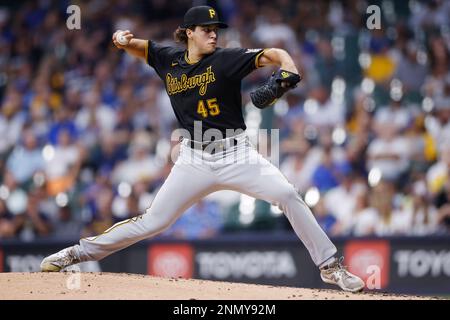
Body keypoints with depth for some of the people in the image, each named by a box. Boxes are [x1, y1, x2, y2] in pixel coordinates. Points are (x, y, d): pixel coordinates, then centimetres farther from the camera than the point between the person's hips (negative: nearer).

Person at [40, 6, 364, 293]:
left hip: (237, 155, -2)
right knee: (153, 221, 1)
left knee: (288, 196, -19)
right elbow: (140, 47, 19)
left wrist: (287, 69, -40)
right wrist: (124, 40, -5)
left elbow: (272, 54, -17)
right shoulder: (169, 60, 2)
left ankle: (330, 265, -8)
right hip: (195, 160, 2)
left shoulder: (226, 59, -8)